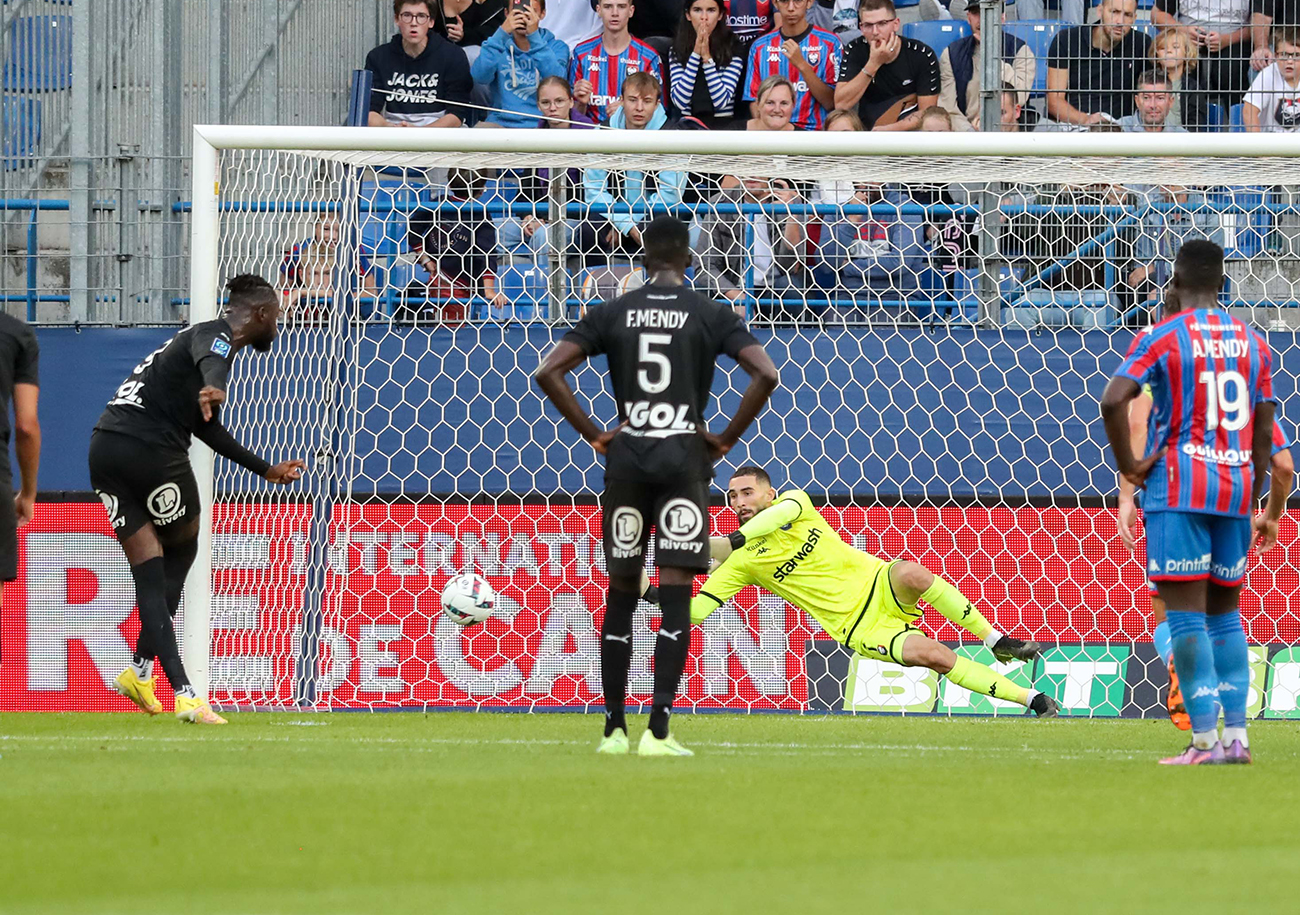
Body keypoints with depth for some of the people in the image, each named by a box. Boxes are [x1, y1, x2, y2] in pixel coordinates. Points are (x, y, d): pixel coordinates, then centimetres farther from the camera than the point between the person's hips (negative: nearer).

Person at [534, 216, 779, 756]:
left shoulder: (613, 313, 5)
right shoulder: (711, 315, 0)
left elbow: (548, 372, -2)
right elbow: (765, 374, -10)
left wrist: (593, 435, 4)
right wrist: (726, 440, -1)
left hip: (625, 455, 2)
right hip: (684, 457, -2)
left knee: (621, 595, 12)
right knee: (675, 597, -3)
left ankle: (614, 729, 14)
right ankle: (658, 731, -11)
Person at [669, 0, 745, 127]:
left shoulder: (732, 48, 0)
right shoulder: (676, 50, 7)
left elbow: (721, 102, -8)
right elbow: (680, 102, -6)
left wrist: (706, 57, -13)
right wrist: (696, 54, -9)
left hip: (722, 125, -2)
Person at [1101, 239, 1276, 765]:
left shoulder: (1163, 337, -5)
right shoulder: (1251, 342, 10)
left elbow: (1113, 401, -18)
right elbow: (1263, 430, 11)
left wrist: (1129, 466, -6)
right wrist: (1255, 504, 17)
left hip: (1179, 489, -5)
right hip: (1236, 487, 5)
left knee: (1185, 613, -5)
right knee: (1224, 612, 14)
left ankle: (1205, 740, -11)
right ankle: (1237, 736, 8)